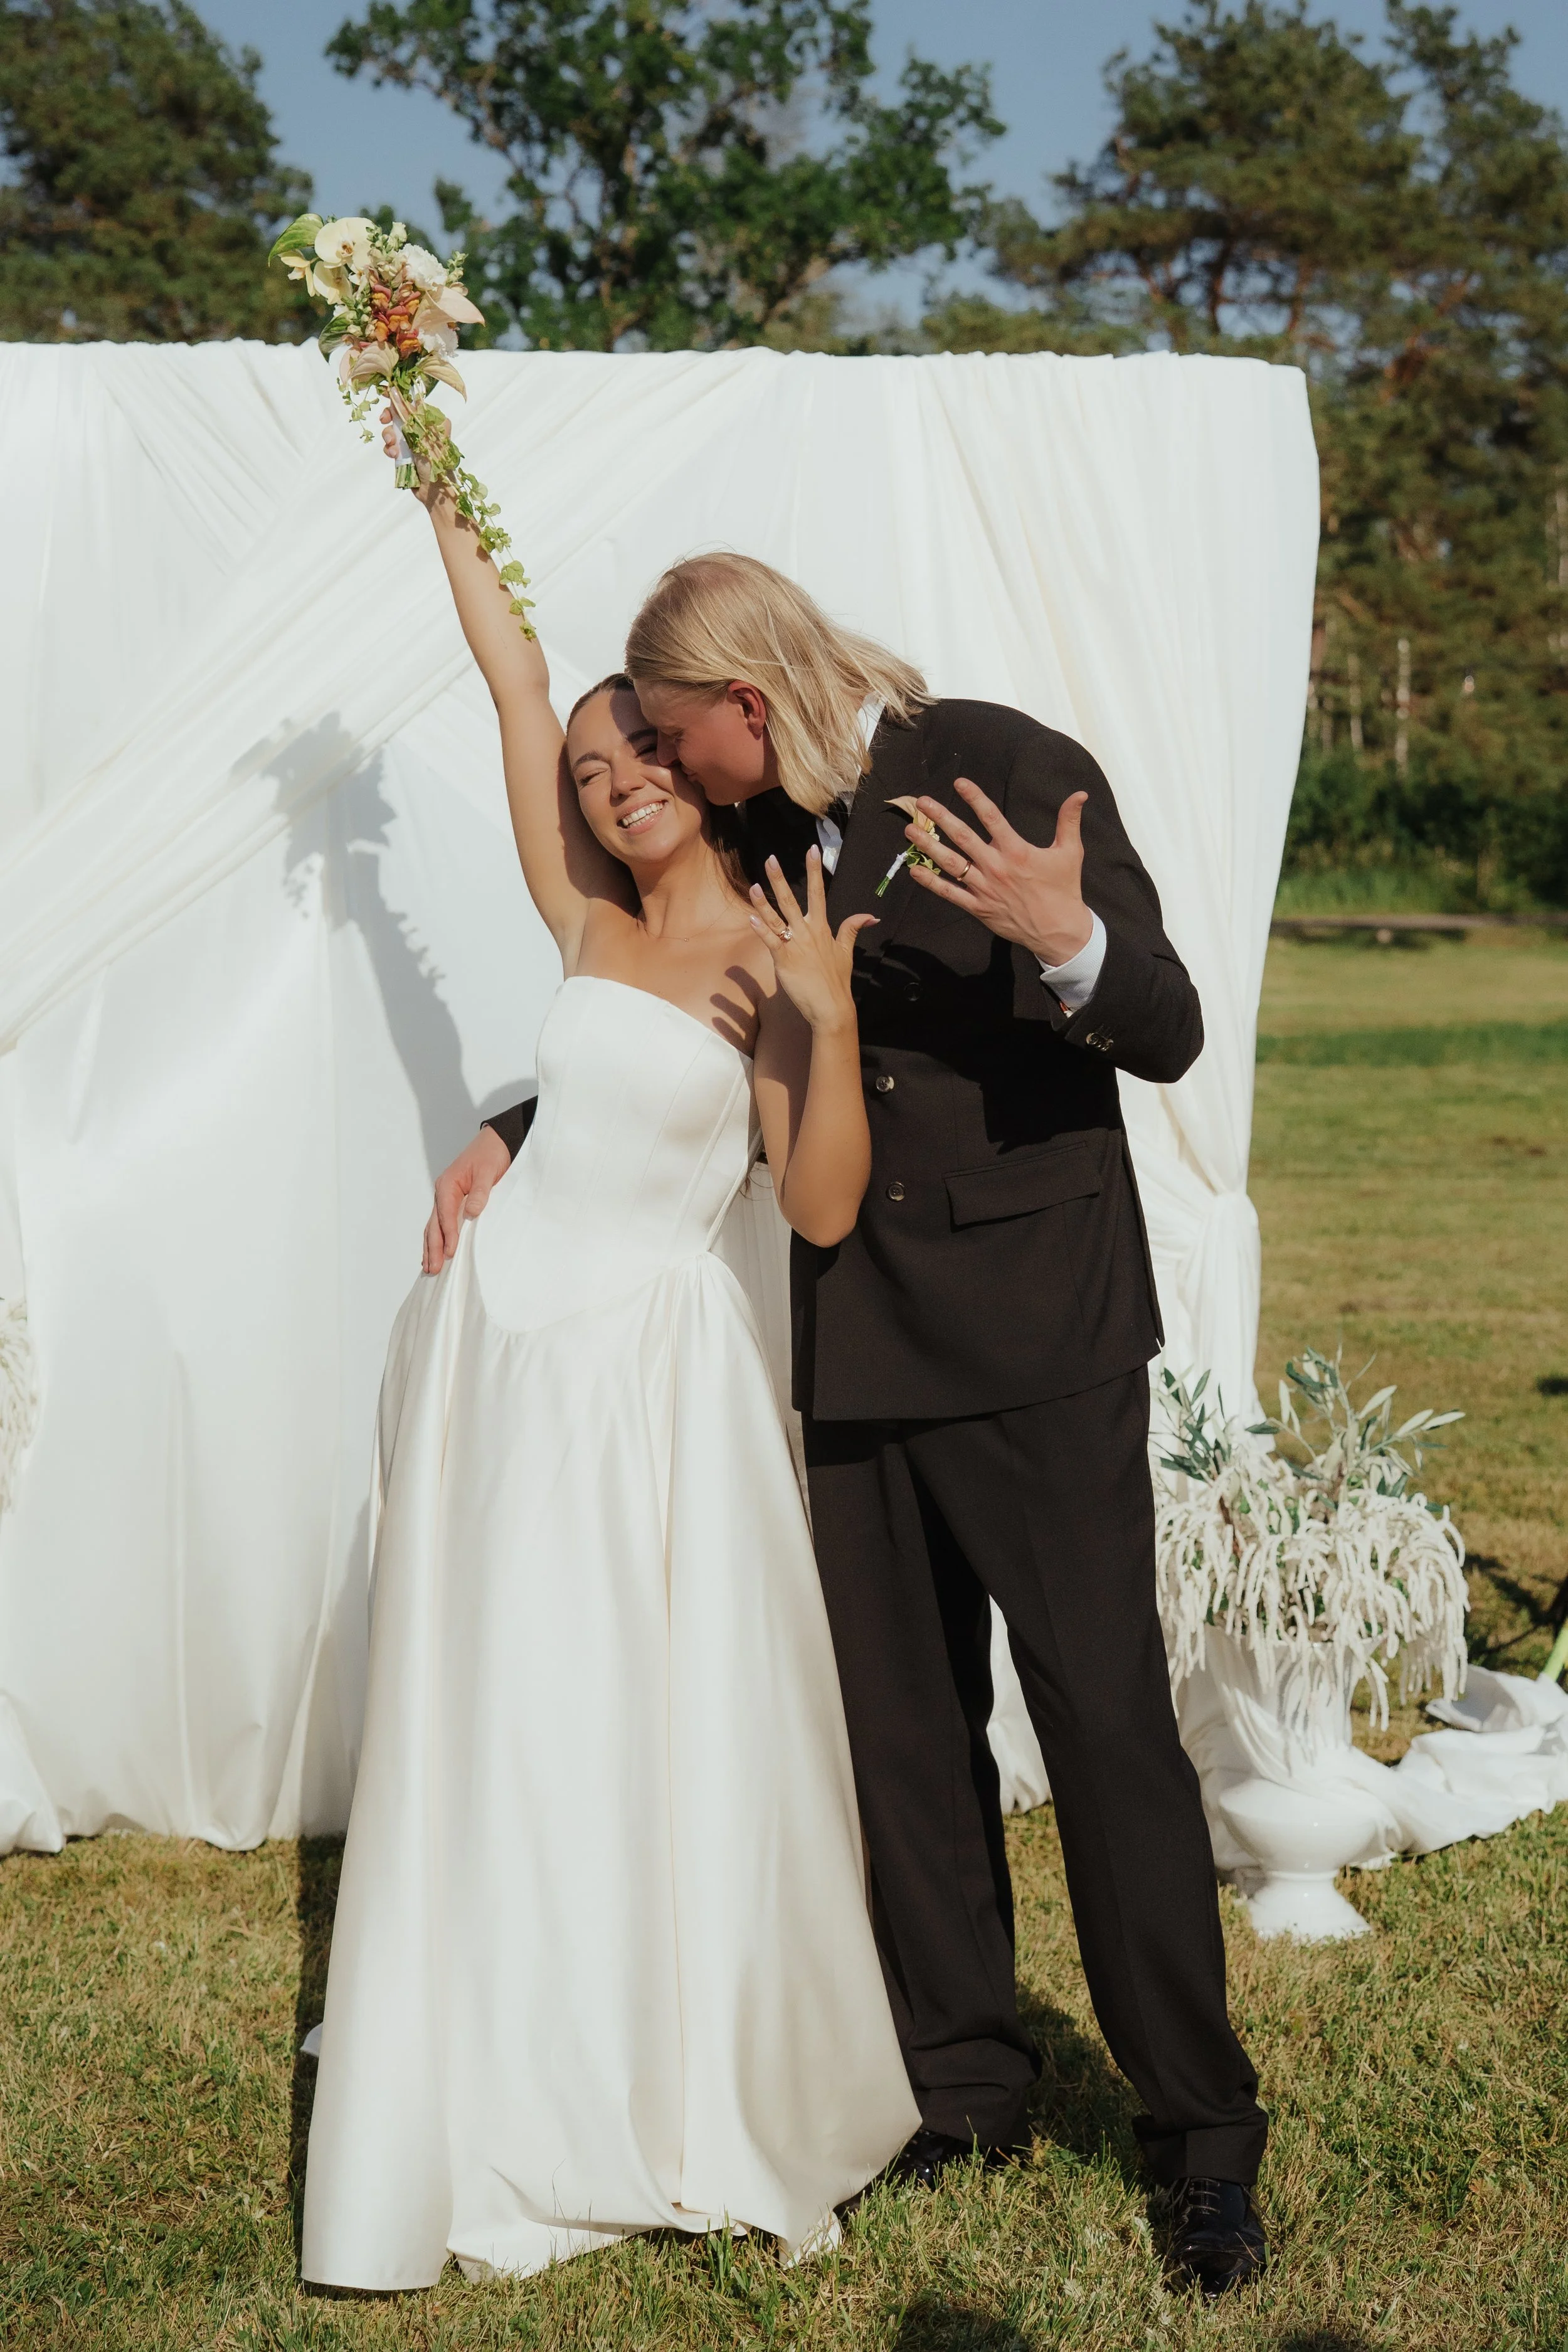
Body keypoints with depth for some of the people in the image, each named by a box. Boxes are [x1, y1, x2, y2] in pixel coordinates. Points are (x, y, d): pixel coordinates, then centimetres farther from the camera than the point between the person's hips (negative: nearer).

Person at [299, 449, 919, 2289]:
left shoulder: (771, 965, -2)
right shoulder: (593, 936, 9)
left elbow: (824, 1207, -9)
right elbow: (514, 673, 12)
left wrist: (829, 1019, -20)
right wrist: (439, 494, 15)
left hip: (657, 1373, -4)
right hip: (508, 1354, 4)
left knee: (678, 1744, -1)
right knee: (501, 1741, 4)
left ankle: (718, 2118, 13)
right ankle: (530, 2132, 13)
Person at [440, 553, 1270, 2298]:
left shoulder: (1017, 775, -11)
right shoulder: (756, 837, 6)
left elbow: (1168, 1036, -14)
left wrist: (1066, 938, -33)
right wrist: (512, 1134, 11)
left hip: (1038, 1326, -6)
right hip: (861, 1342, 6)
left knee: (1106, 1715, -4)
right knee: (902, 1728, 11)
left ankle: (1202, 2134, 6)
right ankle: (964, 2086, 25)